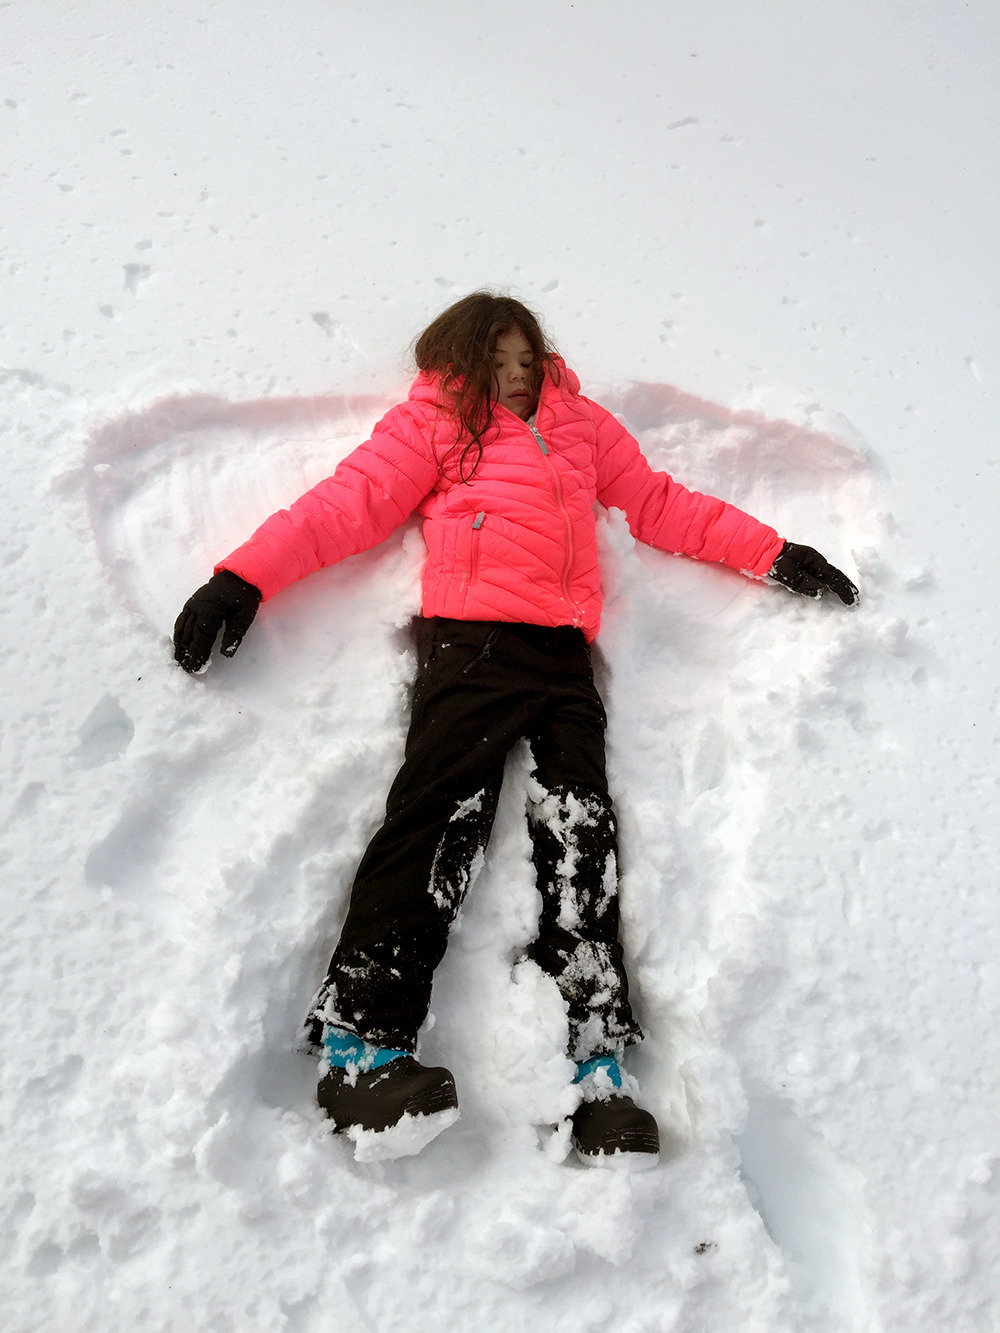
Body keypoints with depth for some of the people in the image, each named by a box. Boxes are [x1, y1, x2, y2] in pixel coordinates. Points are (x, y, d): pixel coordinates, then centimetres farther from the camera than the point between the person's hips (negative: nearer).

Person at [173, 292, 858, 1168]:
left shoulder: (581, 424, 31)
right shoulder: (435, 421, 20)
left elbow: (660, 504, 31)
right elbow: (352, 501, 9)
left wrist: (774, 554, 25)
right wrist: (245, 576, -4)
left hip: (565, 651, 3)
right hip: (469, 633, -3)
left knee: (581, 831, -12)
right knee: (443, 809, -20)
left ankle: (596, 1061, -16)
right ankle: (362, 1041, -25)